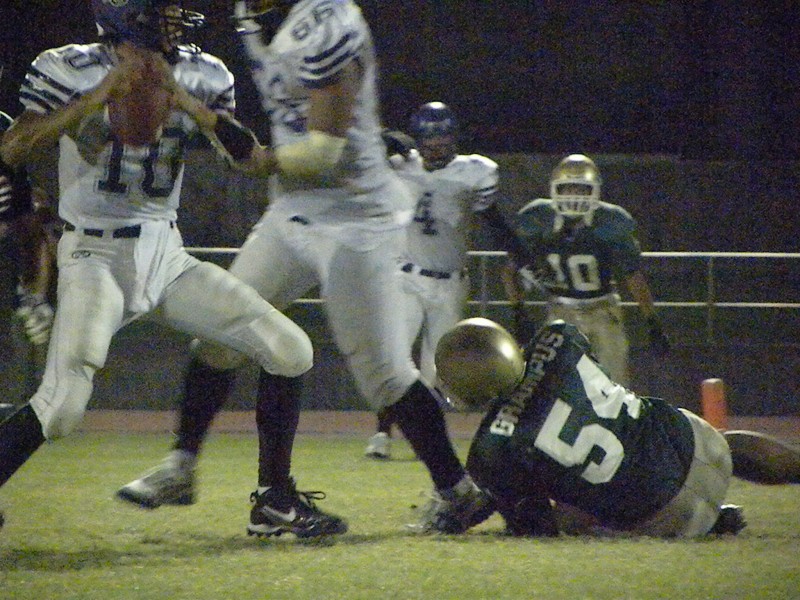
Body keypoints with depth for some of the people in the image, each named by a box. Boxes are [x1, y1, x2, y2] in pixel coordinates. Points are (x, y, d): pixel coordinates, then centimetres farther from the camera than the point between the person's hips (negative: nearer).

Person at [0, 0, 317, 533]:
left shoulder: (200, 76, 5)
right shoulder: (68, 69, -8)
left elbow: (245, 153, -5)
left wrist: (181, 99, -18)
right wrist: (102, 94, -25)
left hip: (167, 255, 5)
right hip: (95, 255, -5)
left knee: (290, 351, -1)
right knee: (62, 405, -25)